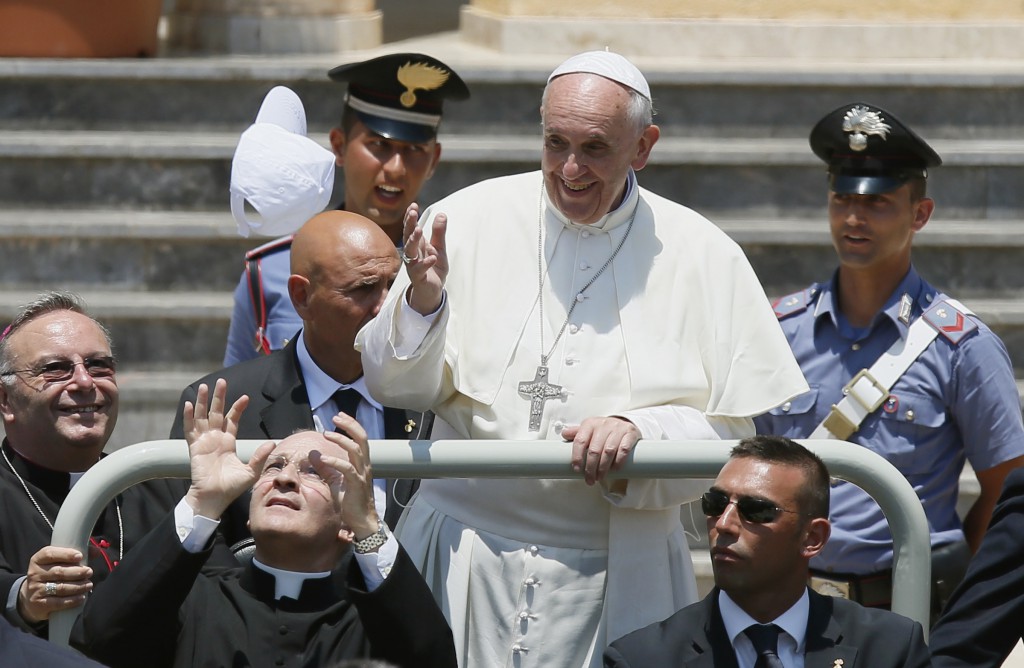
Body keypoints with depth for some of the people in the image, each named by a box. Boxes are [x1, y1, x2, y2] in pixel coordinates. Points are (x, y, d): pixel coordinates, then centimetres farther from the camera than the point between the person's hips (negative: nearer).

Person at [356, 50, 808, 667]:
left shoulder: (701, 257, 0)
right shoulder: (470, 219, 1)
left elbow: (733, 429, -1)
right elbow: (398, 386, 2)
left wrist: (639, 429, -19)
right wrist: (422, 303, -17)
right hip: (465, 550, 0)